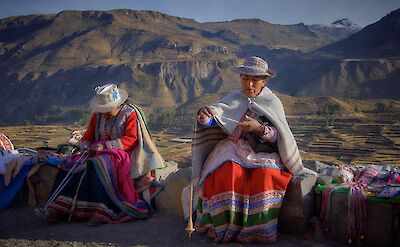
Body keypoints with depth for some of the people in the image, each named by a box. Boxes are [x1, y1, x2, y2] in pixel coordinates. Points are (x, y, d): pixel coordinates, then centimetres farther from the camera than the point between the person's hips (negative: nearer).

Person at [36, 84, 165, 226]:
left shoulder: (130, 113, -5)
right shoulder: (98, 115, 13)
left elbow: (130, 140, -13)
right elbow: (88, 136, 15)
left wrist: (105, 145, -23)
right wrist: (84, 146, -10)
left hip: (123, 154, -6)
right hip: (101, 153, 6)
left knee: (100, 164, -36)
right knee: (71, 164, -16)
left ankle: (103, 210, -39)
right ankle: (58, 209, -24)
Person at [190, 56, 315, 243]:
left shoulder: (272, 102, 5)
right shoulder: (233, 100, 6)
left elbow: (278, 137, -5)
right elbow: (216, 112, -14)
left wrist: (260, 128, -24)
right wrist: (205, 117, -38)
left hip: (264, 153, 0)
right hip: (234, 150, 1)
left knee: (265, 174, -32)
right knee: (229, 172, -31)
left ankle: (257, 229, -19)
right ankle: (225, 227, -20)